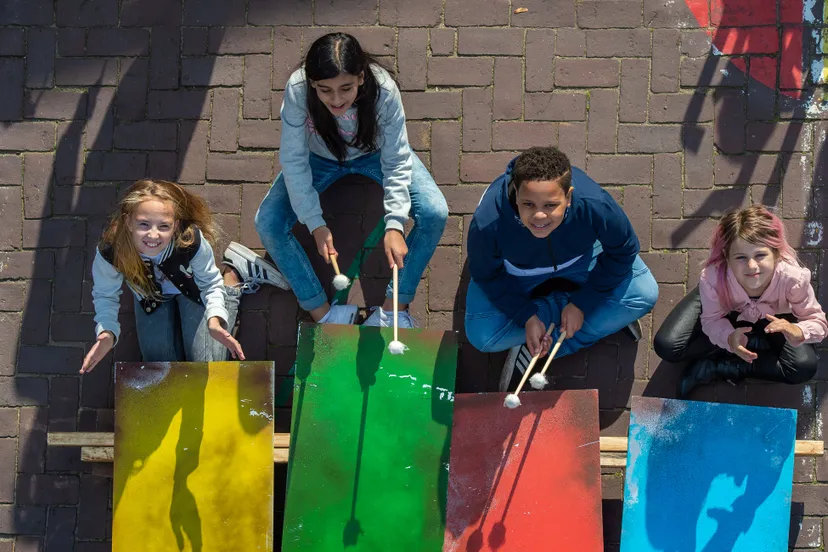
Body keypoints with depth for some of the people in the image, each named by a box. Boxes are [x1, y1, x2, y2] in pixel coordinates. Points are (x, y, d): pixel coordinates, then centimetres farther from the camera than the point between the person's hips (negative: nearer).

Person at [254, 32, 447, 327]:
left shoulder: (384, 90, -36)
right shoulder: (297, 91, -35)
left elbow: (397, 162, -26)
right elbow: (293, 160, -24)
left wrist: (394, 225, -36)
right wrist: (316, 224, -29)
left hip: (375, 154, 0)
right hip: (320, 159, 1)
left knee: (435, 213, -22)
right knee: (268, 224, -20)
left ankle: (395, 306, -7)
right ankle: (323, 314, -8)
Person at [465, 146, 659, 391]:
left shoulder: (595, 205, -40)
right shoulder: (487, 222, -41)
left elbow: (623, 252, -19)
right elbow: (487, 275, -19)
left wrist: (581, 303, -19)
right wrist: (527, 317, -25)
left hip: (580, 259, 1)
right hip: (518, 274, 0)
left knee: (644, 294, -18)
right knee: (482, 336, -20)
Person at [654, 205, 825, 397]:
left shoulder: (793, 277, -40)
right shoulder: (713, 277, -40)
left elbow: (818, 323, -25)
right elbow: (712, 320, -22)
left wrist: (796, 332, -51)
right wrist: (729, 338, -46)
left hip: (771, 315, 0)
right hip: (724, 310, 0)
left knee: (804, 367, -23)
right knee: (666, 347, -21)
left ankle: (714, 366, -15)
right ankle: (756, 343, -8)